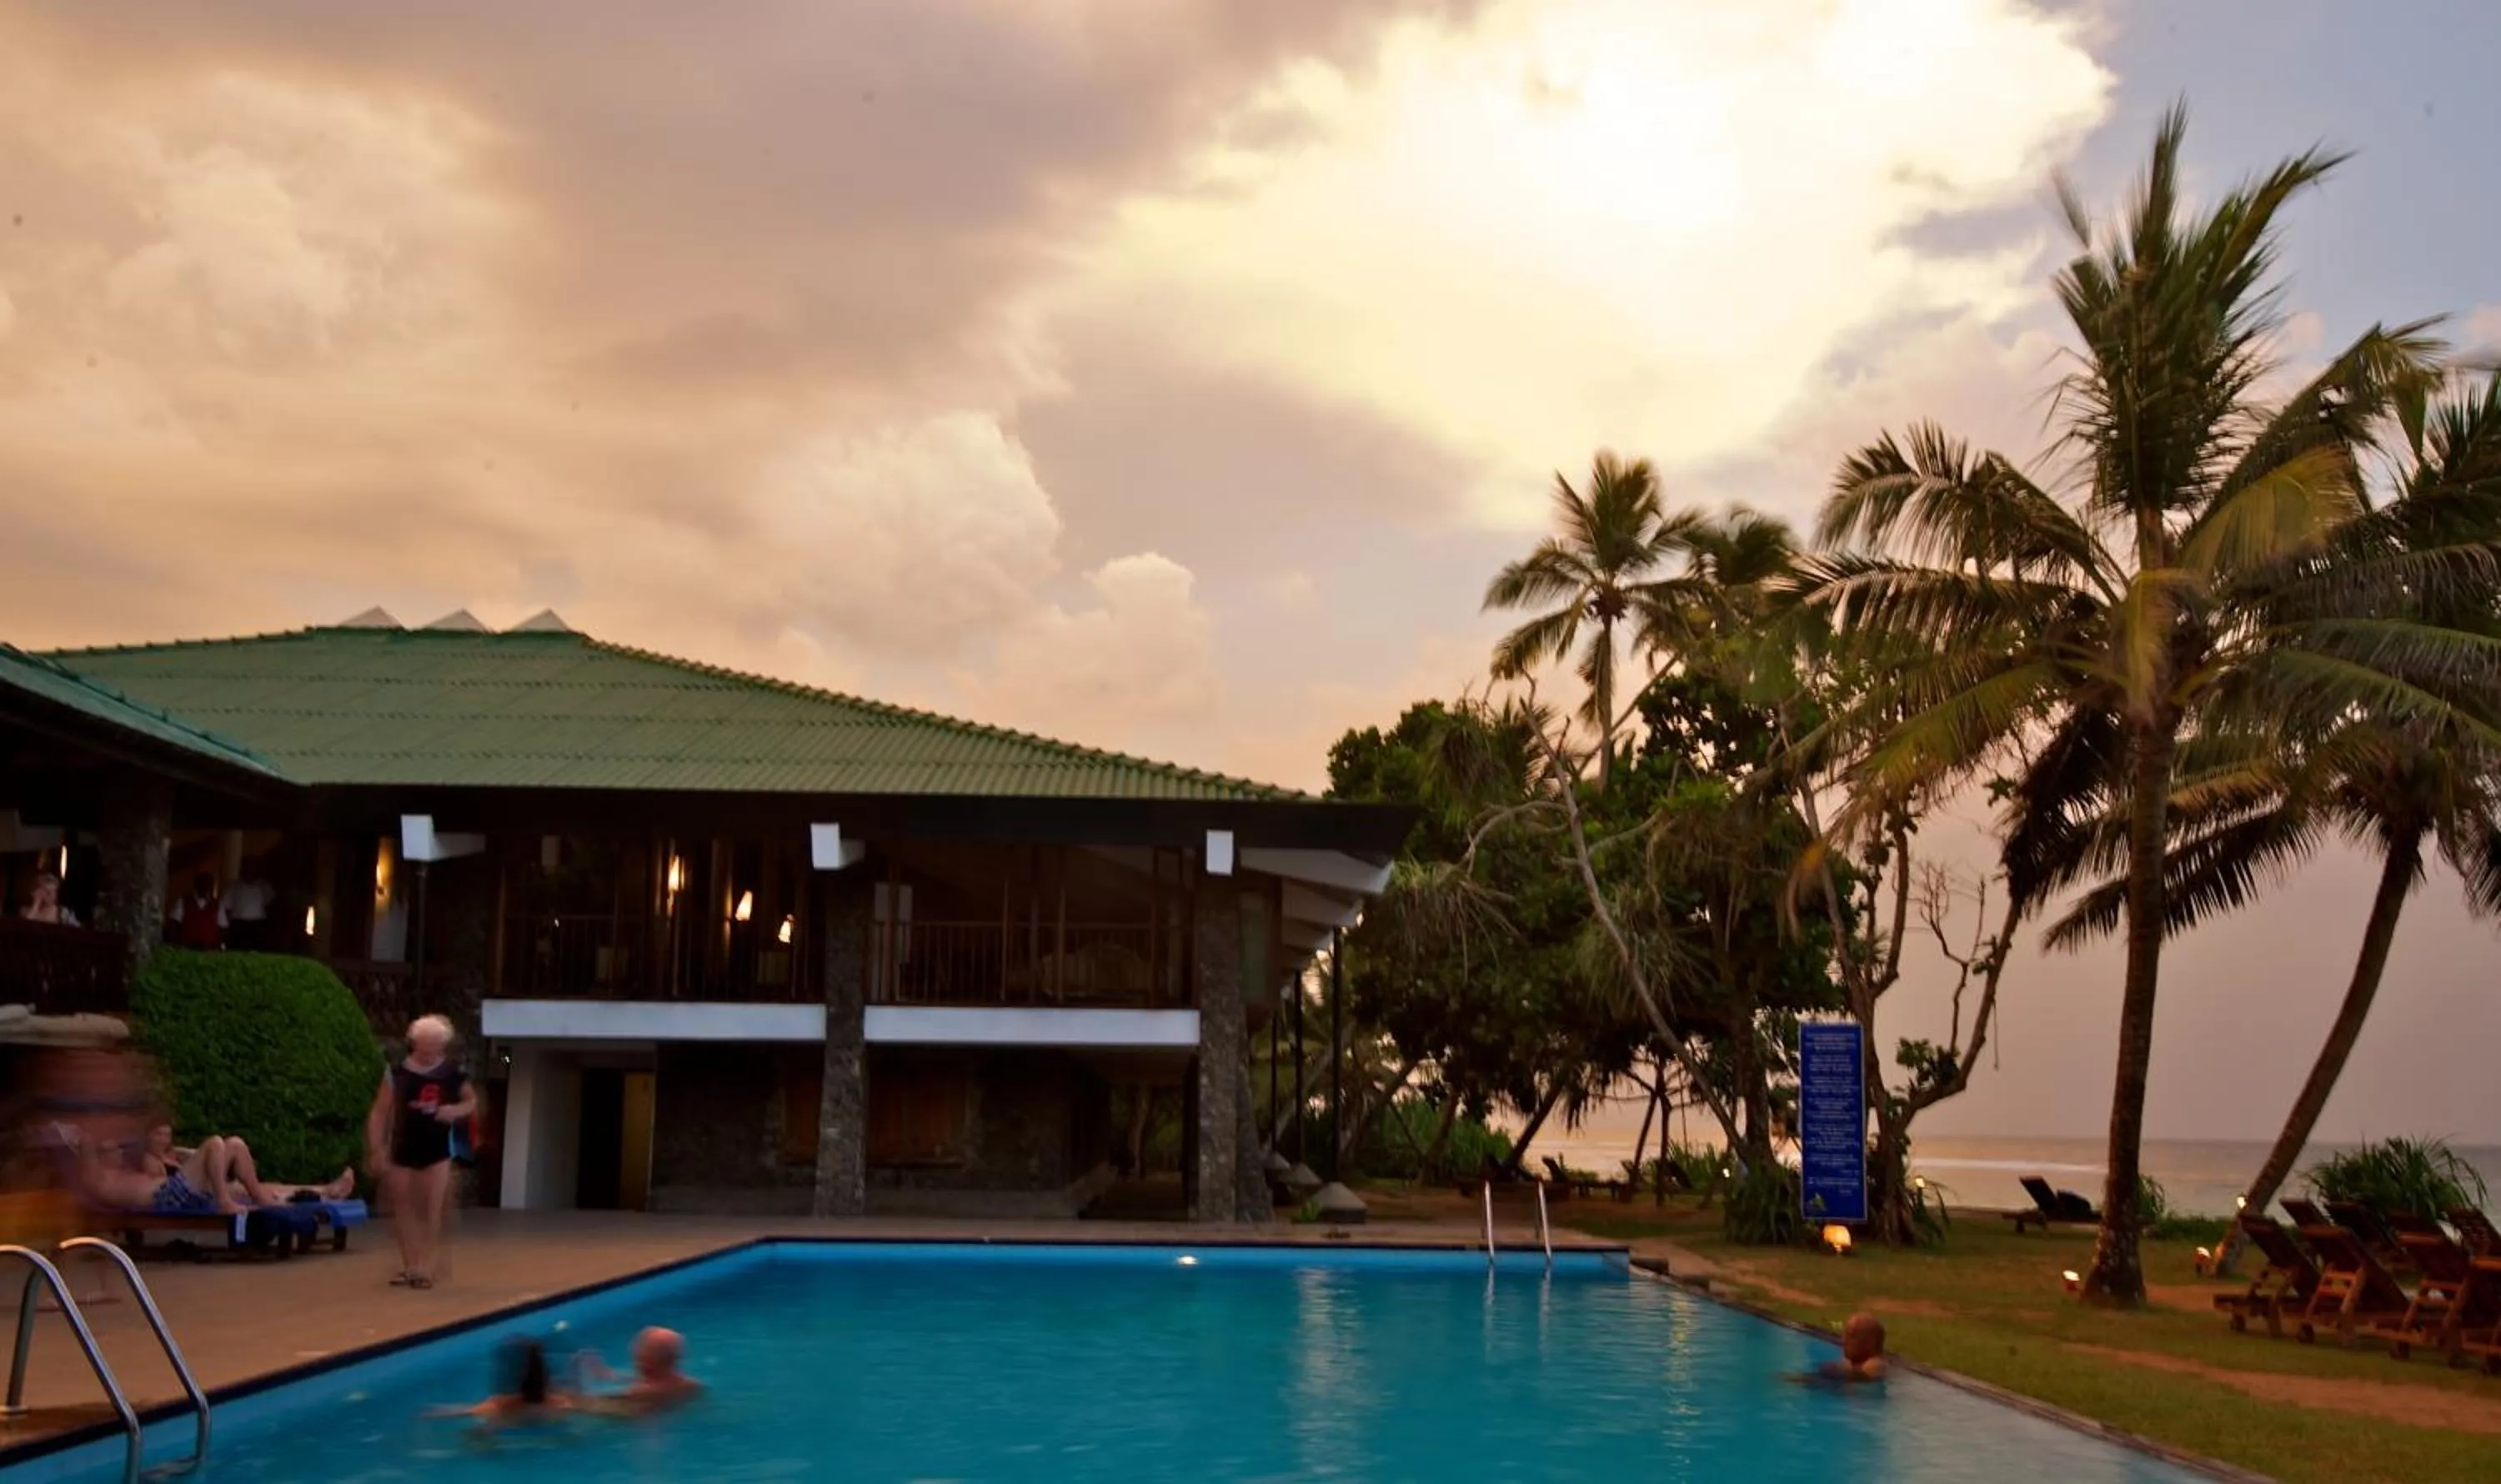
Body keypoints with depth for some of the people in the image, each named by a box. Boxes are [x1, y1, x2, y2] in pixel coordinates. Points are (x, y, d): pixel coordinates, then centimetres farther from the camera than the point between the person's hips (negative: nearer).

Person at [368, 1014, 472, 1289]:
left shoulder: (453, 1074, -5)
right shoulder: (397, 1073, -8)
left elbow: (472, 1101, 10)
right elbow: (379, 1114, -6)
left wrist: (456, 1110, -13)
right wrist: (376, 1151, -10)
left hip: (437, 1150, -1)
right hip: (402, 1150, 1)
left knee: (432, 1210, -2)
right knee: (403, 1209, 8)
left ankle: (425, 1267, 2)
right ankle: (408, 1265, 20)